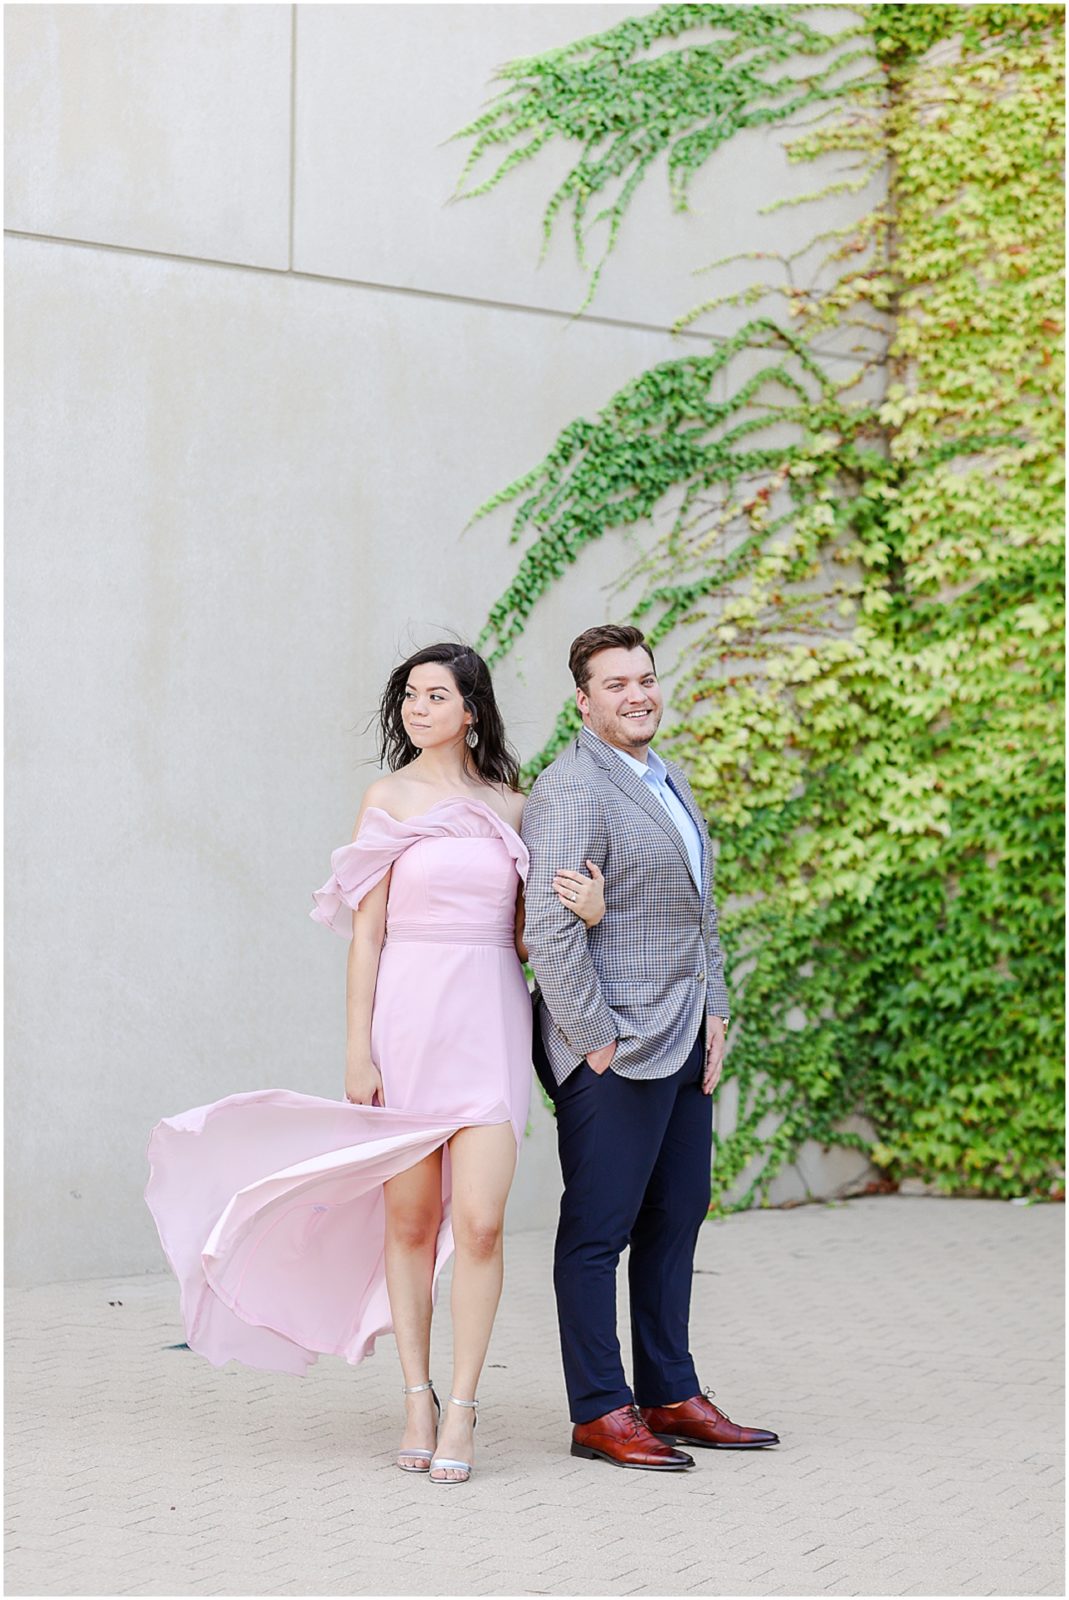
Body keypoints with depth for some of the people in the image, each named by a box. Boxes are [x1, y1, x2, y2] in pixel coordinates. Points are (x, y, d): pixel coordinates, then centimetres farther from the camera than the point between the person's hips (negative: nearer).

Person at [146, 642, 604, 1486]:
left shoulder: (511, 804, 9)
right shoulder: (389, 799, 2)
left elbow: (528, 928, 14)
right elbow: (365, 932, -1)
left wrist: (588, 909, -8)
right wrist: (358, 1053, -6)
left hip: (490, 1019, 1)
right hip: (408, 1013, -1)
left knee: (479, 1219, -8)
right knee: (410, 1218, 3)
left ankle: (461, 1409, 0)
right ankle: (417, 1400, 15)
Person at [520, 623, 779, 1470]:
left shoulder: (669, 781, 16)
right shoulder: (572, 789, -14)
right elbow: (551, 926, -20)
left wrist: (715, 1014, 13)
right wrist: (595, 1041, -18)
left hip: (684, 1043, 9)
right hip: (615, 1049, -9)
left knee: (676, 1217, 14)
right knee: (598, 1230, -1)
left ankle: (671, 1396, 23)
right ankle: (599, 1412, 7)